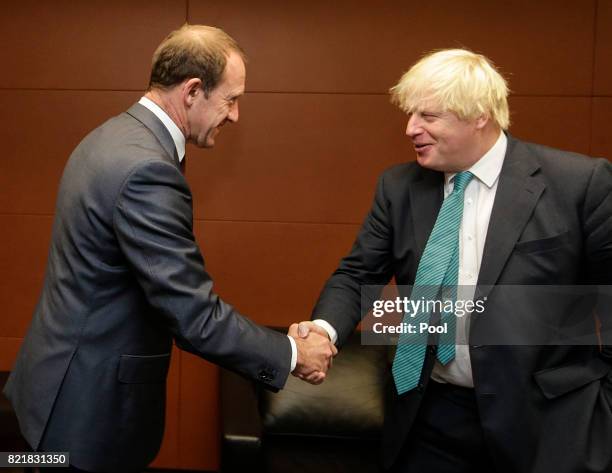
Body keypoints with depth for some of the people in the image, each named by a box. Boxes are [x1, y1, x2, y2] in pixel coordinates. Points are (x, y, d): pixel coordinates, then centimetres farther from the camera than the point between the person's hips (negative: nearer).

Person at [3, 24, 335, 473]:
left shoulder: (114, 136, 3)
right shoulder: (146, 169, -28)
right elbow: (195, 317, -27)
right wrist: (293, 353, -15)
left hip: (73, 374, 9)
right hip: (91, 401, -9)